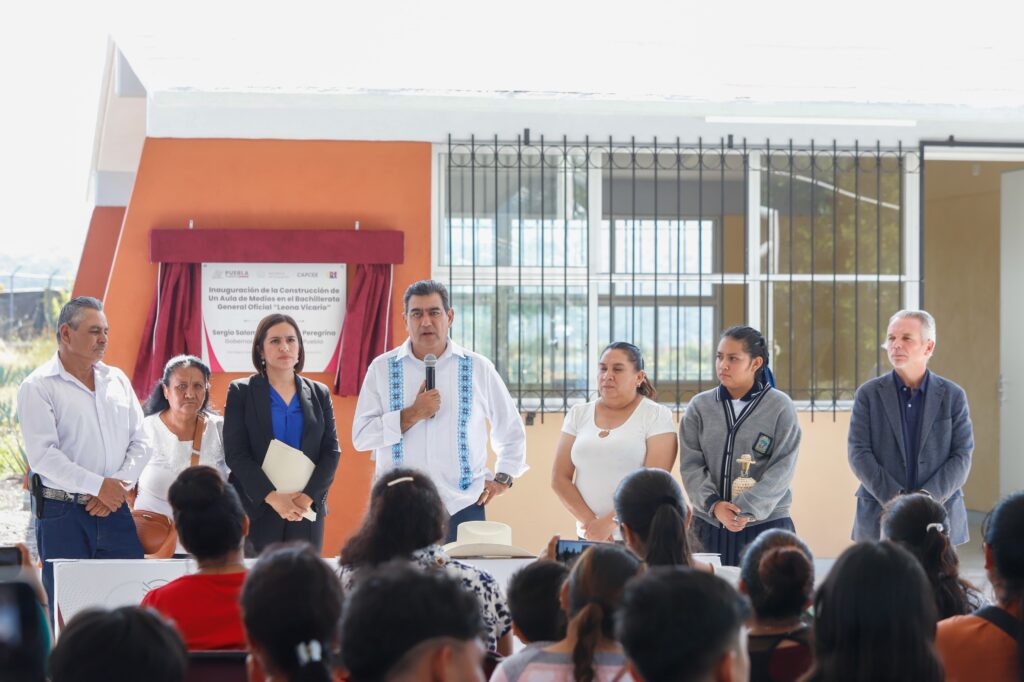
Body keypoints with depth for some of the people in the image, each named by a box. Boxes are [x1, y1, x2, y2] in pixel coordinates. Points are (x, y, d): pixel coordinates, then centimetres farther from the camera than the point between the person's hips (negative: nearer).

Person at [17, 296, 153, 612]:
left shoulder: (117, 380, 14)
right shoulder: (38, 386, -4)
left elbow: (141, 442, 12)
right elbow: (43, 455, -13)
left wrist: (118, 486, -5)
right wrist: (98, 485, -16)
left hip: (115, 510, 5)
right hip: (62, 513, -4)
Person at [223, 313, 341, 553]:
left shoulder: (319, 394, 12)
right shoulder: (241, 392, 4)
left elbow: (331, 451, 6)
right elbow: (235, 453, -4)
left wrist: (308, 497, -10)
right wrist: (272, 497, -15)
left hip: (307, 510, 2)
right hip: (256, 510, -2)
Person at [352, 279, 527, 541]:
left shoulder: (478, 369, 8)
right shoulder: (382, 369, 6)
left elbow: (511, 430, 20)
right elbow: (361, 436, -2)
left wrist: (502, 478, 13)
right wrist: (412, 414, -10)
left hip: (463, 508, 1)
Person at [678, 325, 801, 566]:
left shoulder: (781, 407, 0)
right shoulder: (699, 407, 7)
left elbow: (782, 468, -7)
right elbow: (691, 465, 1)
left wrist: (747, 510, -19)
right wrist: (714, 505, -16)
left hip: (766, 523, -2)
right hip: (708, 525, 2)